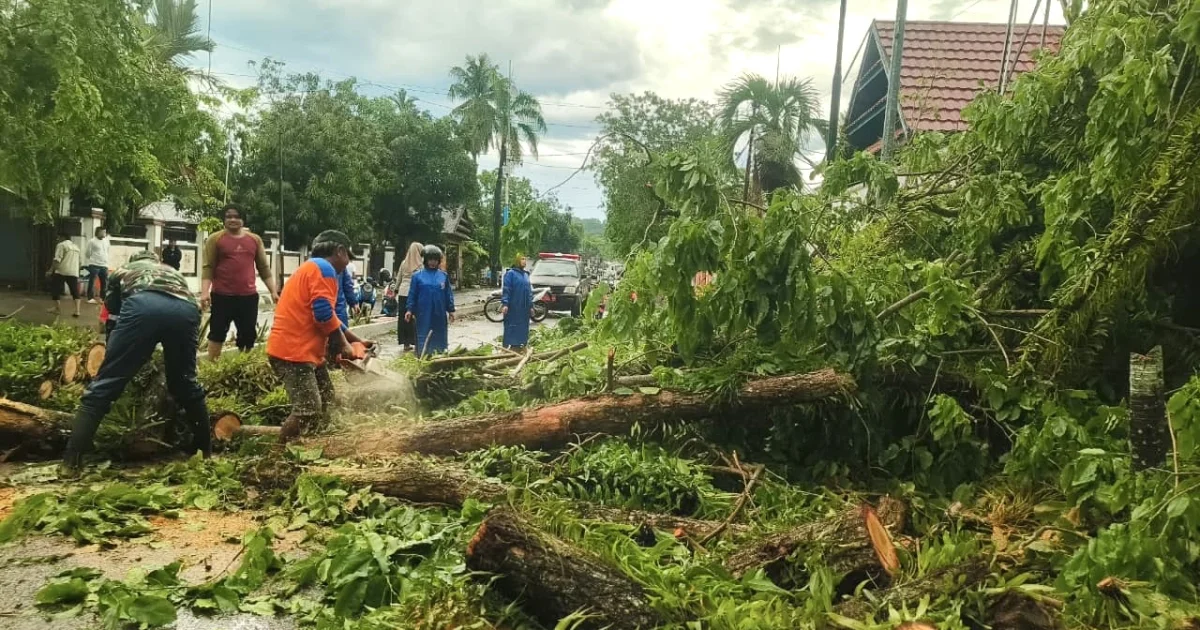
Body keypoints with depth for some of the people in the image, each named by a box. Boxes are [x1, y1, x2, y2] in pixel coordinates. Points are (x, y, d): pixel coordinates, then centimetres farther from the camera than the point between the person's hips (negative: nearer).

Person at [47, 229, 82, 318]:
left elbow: (57, 260, -13)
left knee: (55, 289, 9)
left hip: (61, 271, -6)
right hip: (74, 272, 6)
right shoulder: (76, 246, 19)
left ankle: (58, 308, 12)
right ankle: (77, 311, -8)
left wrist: (51, 270, -10)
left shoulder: (61, 245, -4)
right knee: (75, 291, 4)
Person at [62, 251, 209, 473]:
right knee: (185, 383, 23)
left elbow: (111, 306, 38)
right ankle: (206, 450, 30)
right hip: (186, 309, 3)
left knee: (105, 384, 3)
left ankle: (72, 460, -1)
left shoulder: (122, 270, 40)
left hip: (143, 304, -2)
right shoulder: (173, 272, 46)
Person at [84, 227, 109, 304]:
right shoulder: (92, 241, -5)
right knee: (92, 282, -2)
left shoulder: (106, 241, 12)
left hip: (104, 265, 6)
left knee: (105, 282, 8)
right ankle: (90, 298, 2)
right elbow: (87, 253, -2)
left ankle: (103, 298, 16)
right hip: (94, 265, -6)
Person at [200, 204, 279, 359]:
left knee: (248, 335, 7)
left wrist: (273, 291, 7)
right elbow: (208, 268, -3)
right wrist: (205, 292, -15)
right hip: (222, 296, -3)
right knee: (217, 333, 3)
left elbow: (264, 268, 13)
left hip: (249, 296, 3)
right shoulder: (215, 239, 1)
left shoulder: (255, 239, 11)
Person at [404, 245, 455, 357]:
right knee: (424, 338, 1)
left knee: (439, 338, 9)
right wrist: (409, 309, -6)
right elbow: (412, 294, 1)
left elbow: (448, 294, 8)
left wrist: (451, 310, 5)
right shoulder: (417, 275, 1)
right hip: (423, 314, -2)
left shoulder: (444, 276, 6)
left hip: (439, 314, 2)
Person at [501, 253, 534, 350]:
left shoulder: (526, 274, 15)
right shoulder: (510, 273, -5)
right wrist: (505, 304, -20)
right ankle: (507, 348, 0)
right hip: (513, 307, -7)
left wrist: (531, 306, 14)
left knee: (523, 327, 9)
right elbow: (506, 290, -11)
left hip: (524, 308, 7)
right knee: (511, 327, -4)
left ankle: (519, 345, 17)